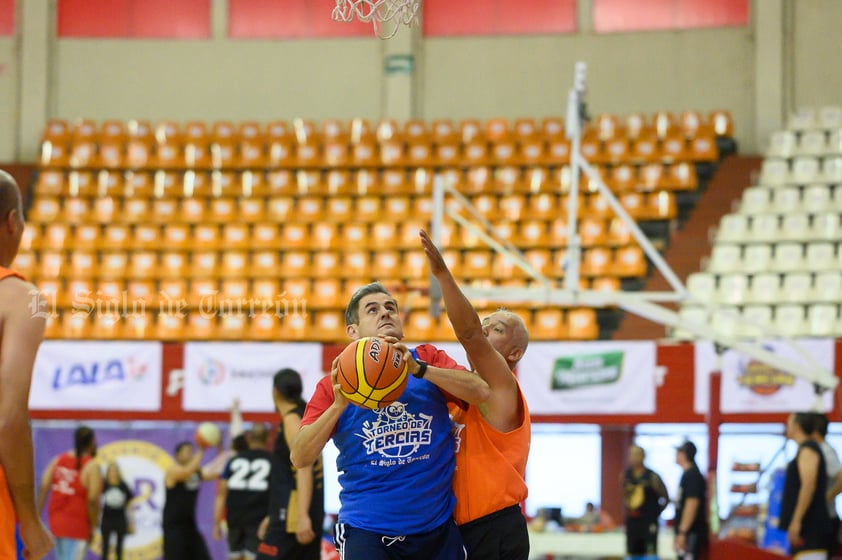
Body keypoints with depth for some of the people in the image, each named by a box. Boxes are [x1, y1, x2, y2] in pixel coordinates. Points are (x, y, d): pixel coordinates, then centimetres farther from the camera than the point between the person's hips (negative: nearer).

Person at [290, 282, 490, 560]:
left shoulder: (428, 359, 6)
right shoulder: (334, 385, 3)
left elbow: (481, 392, -10)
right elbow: (299, 458, -5)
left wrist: (419, 369, -21)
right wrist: (338, 405, -19)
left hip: (438, 528, 2)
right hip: (367, 532, -1)